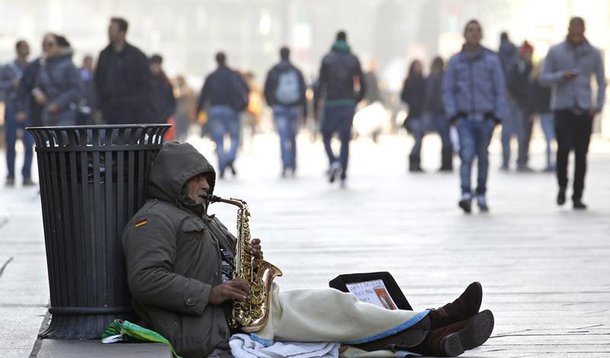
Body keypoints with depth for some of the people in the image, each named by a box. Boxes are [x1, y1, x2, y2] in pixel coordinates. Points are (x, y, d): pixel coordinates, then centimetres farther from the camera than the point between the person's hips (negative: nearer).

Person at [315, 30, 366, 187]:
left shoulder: (327, 59, -2)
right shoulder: (354, 60, 4)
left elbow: (321, 83, -6)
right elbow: (362, 85, 2)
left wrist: (316, 103, 2)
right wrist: (356, 100, 16)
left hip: (331, 103, -2)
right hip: (348, 104, 2)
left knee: (326, 136, 11)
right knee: (345, 140, 7)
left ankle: (333, 162, -17)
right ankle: (343, 177, 2)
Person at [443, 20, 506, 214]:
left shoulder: (492, 60, 3)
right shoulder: (455, 61, 5)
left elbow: (500, 90, 4)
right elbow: (448, 90, 6)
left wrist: (497, 116, -2)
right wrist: (452, 115, -3)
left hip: (486, 117, 1)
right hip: (464, 117, -1)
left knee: (483, 157, 8)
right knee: (467, 154, -15)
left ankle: (481, 195, 20)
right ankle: (466, 194, -22)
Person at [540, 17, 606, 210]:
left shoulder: (593, 54, 8)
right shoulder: (555, 52, 5)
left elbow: (601, 82, 13)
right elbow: (544, 77, 5)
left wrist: (598, 105, 1)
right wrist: (561, 76, -13)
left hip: (584, 110, 1)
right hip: (563, 108, -1)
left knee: (581, 154, 0)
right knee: (564, 147, -14)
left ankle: (577, 196, 7)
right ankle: (562, 186, 10)